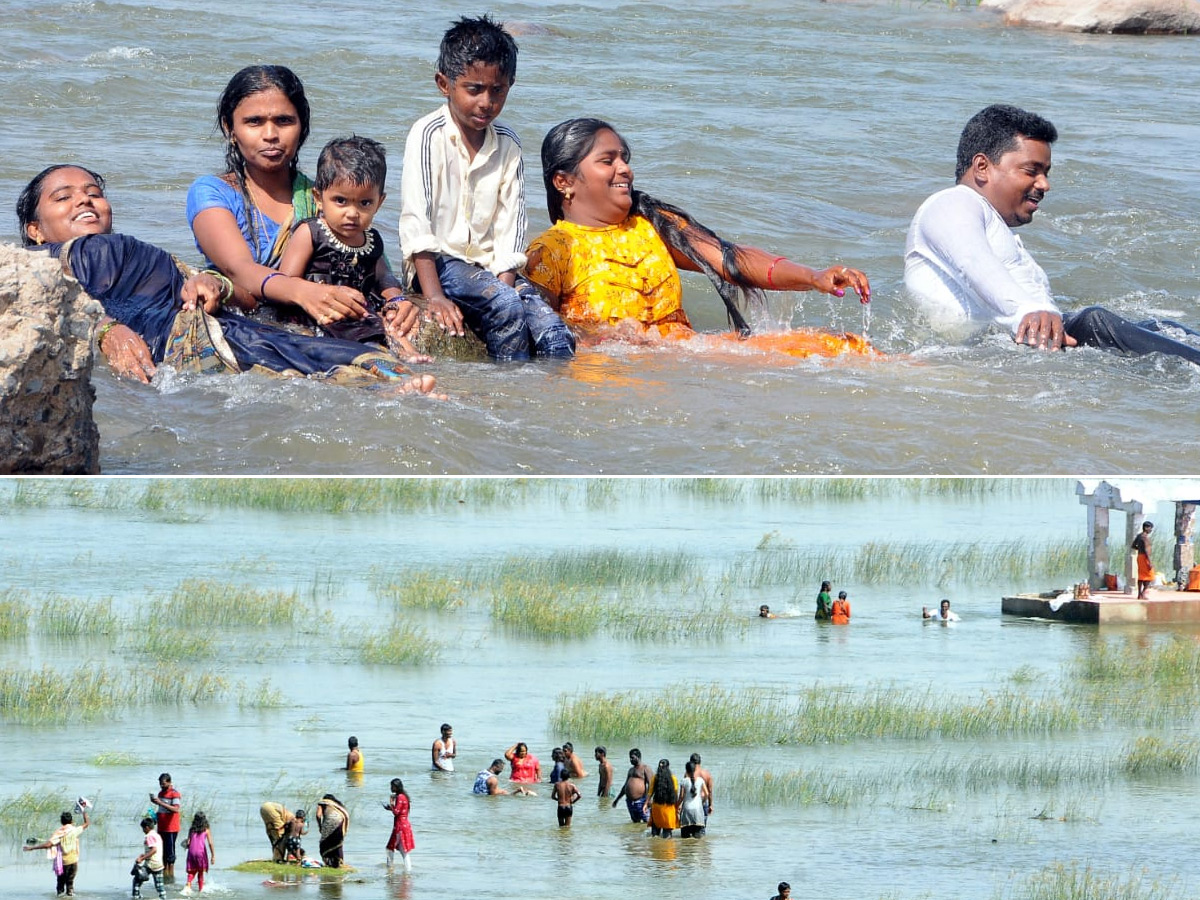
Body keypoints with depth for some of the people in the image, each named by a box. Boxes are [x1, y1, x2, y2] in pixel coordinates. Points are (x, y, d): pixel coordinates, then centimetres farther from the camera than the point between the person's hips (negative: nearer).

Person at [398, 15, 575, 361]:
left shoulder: (507, 144, 8)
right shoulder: (429, 135, -8)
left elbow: (510, 225, 4)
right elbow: (416, 220, -15)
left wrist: (505, 282, -13)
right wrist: (434, 296, -22)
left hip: (488, 267, 5)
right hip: (437, 264, -5)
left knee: (555, 335, -17)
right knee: (507, 307, -31)